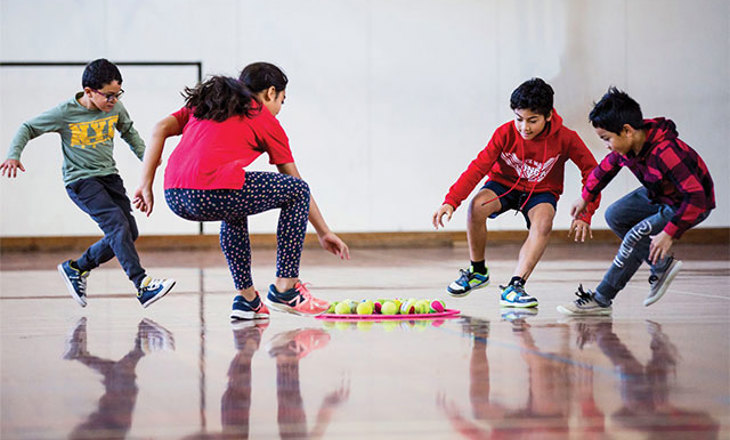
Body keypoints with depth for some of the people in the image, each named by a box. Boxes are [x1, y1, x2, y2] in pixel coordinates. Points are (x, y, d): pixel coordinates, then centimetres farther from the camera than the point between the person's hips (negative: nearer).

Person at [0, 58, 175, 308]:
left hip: (109, 175, 7)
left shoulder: (115, 108, -1)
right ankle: (143, 286, -26)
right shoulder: (65, 113, -14)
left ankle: (76, 268, 20)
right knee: (117, 225, -24)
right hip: (81, 180, -7)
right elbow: (28, 128, -3)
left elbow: (129, 132, 21)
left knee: (130, 233, 3)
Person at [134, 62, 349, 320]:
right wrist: (324, 232, 28)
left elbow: (160, 129, 16)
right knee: (297, 190, 13)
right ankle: (284, 290, 12)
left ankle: (246, 298, 30)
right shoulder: (265, 119, 16)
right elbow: (297, 185, 20)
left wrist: (146, 186, 14)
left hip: (175, 198, 7)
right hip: (212, 193, -6)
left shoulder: (203, 104, 30)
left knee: (235, 206, 37)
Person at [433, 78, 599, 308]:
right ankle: (478, 271, -9)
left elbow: (591, 171, -11)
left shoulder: (565, 138, -19)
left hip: (541, 192, -1)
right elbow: (479, 167, -23)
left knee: (543, 223, -36)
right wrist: (451, 201, -34)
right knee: (477, 206, -32)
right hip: (504, 185, 1)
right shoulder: (506, 133, -19)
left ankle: (515, 286, -36)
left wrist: (584, 215, -19)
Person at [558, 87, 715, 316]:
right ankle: (662, 266, 10)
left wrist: (669, 234, -40)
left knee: (636, 237, -19)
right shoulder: (629, 143, -13)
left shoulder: (666, 153, -38)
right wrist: (586, 197, 21)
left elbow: (696, 198, -39)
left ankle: (601, 300, -8)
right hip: (658, 194, 9)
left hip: (690, 205, -9)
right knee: (614, 216, 6)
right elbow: (607, 166, 11)